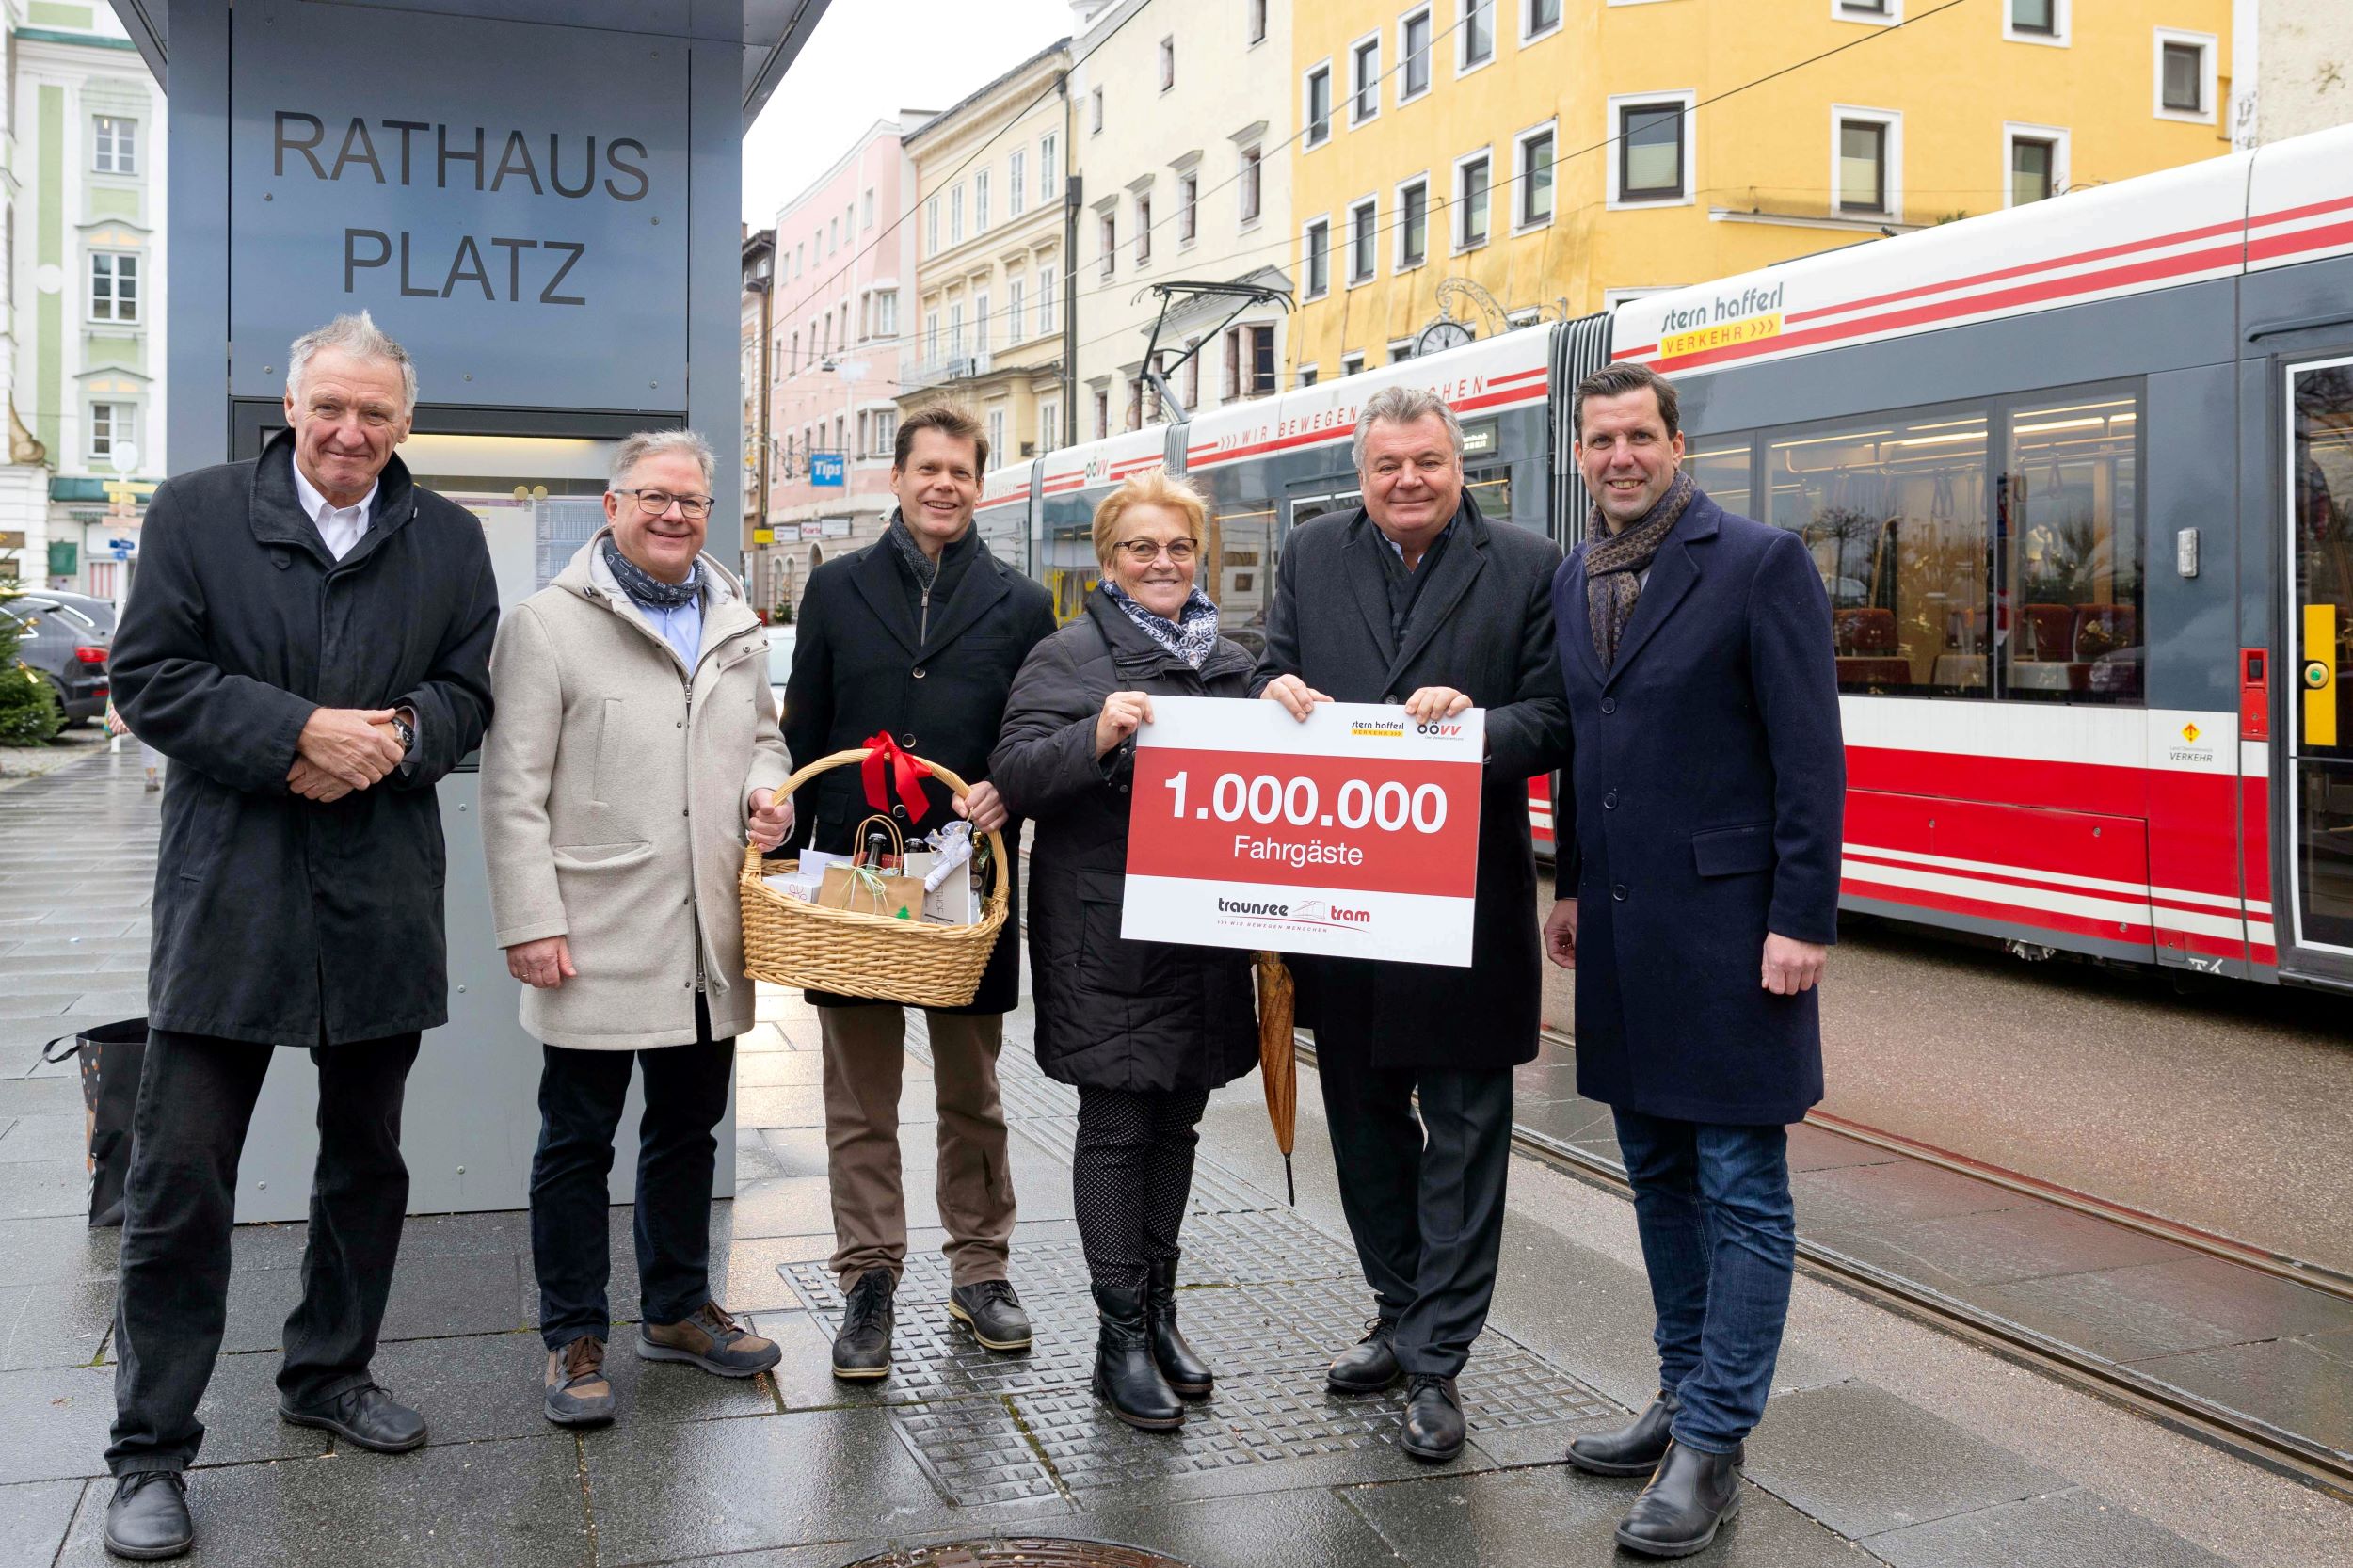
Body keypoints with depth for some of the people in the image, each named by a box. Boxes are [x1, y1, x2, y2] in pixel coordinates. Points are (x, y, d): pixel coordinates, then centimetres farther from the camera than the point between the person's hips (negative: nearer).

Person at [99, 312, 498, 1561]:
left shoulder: (448, 540, 8)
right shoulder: (196, 512, 1)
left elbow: (468, 693, 6)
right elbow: (147, 675, -6)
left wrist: (391, 738, -15)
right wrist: (299, 731, -18)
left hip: (382, 898, 3)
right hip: (227, 897, -3)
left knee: (366, 1157, 15)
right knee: (180, 1175, -1)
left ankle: (330, 1373, 35)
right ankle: (150, 1447, 11)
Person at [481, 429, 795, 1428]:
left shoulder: (735, 625, 12)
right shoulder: (549, 623, -6)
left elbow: (762, 734, 25)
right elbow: (513, 792, -9)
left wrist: (765, 789, 1)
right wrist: (531, 923, -15)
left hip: (707, 937, 6)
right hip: (597, 939, -6)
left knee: (689, 1128, 17)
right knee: (578, 1141, 5)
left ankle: (677, 1308, 33)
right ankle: (572, 1338, 19)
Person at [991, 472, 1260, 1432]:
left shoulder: (1230, 661, 16)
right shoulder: (1070, 655, -2)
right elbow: (1014, 774, -12)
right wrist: (1098, 736, -28)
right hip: (1107, 934, -6)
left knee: (1176, 1123, 13)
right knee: (1117, 1127, -1)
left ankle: (1158, 1310, 26)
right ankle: (1121, 1339, 7)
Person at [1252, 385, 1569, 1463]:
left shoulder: (1524, 566, 0)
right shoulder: (1313, 556, 9)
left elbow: (1556, 720, -3)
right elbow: (1276, 677, 9)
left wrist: (1480, 722, -23)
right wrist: (1275, 691, -14)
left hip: (1466, 894, -3)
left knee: (1463, 1131, 3)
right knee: (1364, 1116, 16)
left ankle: (1436, 1364, 13)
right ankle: (1399, 1314, 34)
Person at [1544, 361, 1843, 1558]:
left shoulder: (1759, 562, -9)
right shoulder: (1573, 580, 11)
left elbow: (1810, 752, -12)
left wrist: (1803, 921, -16)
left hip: (1726, 923, -7)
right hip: (1621, 927, 7)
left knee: (1740, 1190, 0)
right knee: (1659, 1174, 17)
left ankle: (1711, 1447, 8)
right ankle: (1686, 1394, 31)